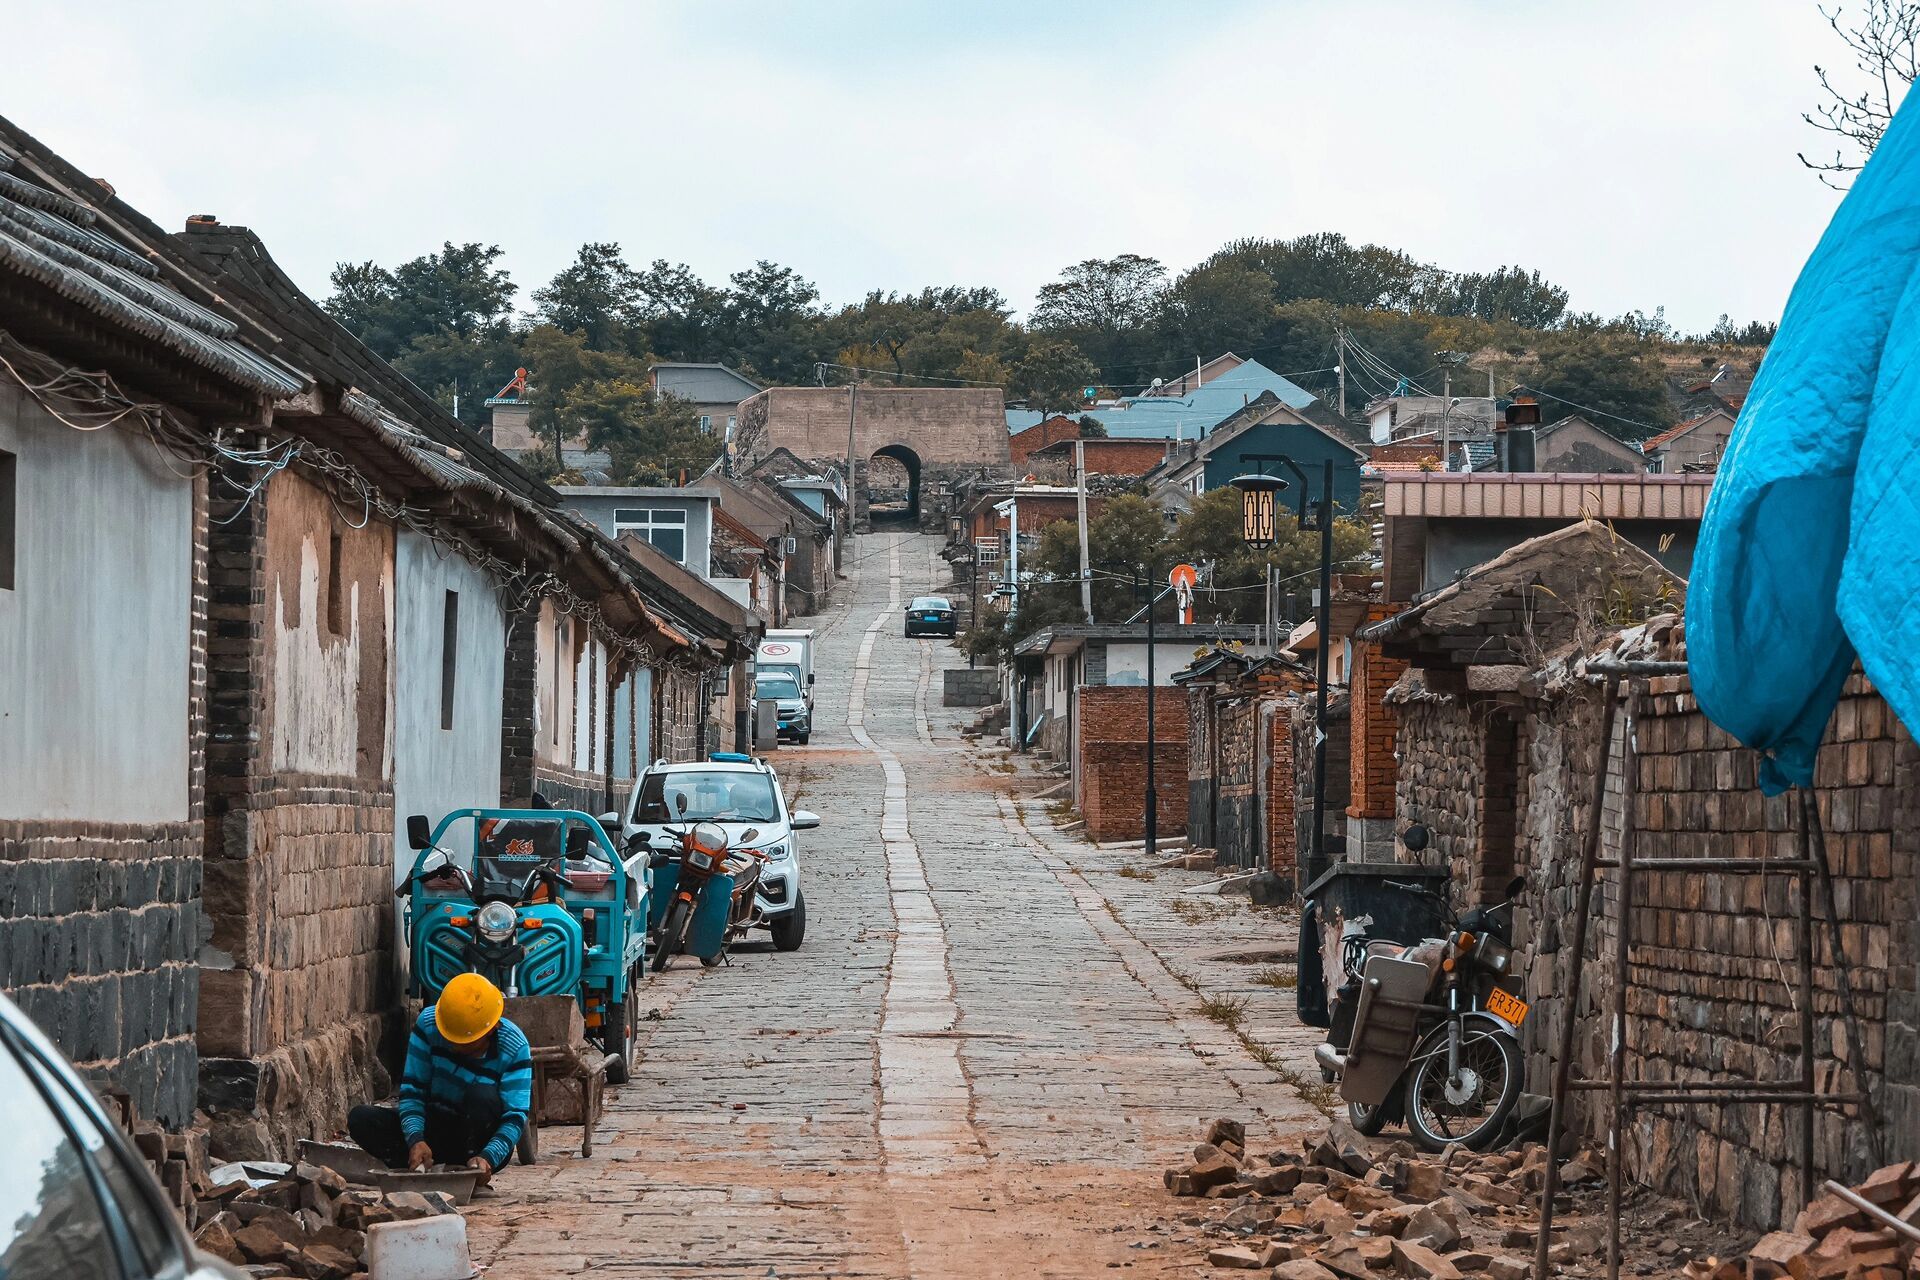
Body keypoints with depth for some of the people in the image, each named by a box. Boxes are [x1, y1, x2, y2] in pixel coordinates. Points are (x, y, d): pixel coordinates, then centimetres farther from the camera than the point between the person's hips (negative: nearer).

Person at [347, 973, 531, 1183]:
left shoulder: (514, 1047, -20)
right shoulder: (428, 1023, -14)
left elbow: (515, 1116, -24)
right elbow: (412, 1090, -14)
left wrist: (488, 1158, -42)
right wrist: (415, 1140, -32)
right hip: (432, 1126, 2)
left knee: (483, 1095, -35)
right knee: (359, 1119, -19)